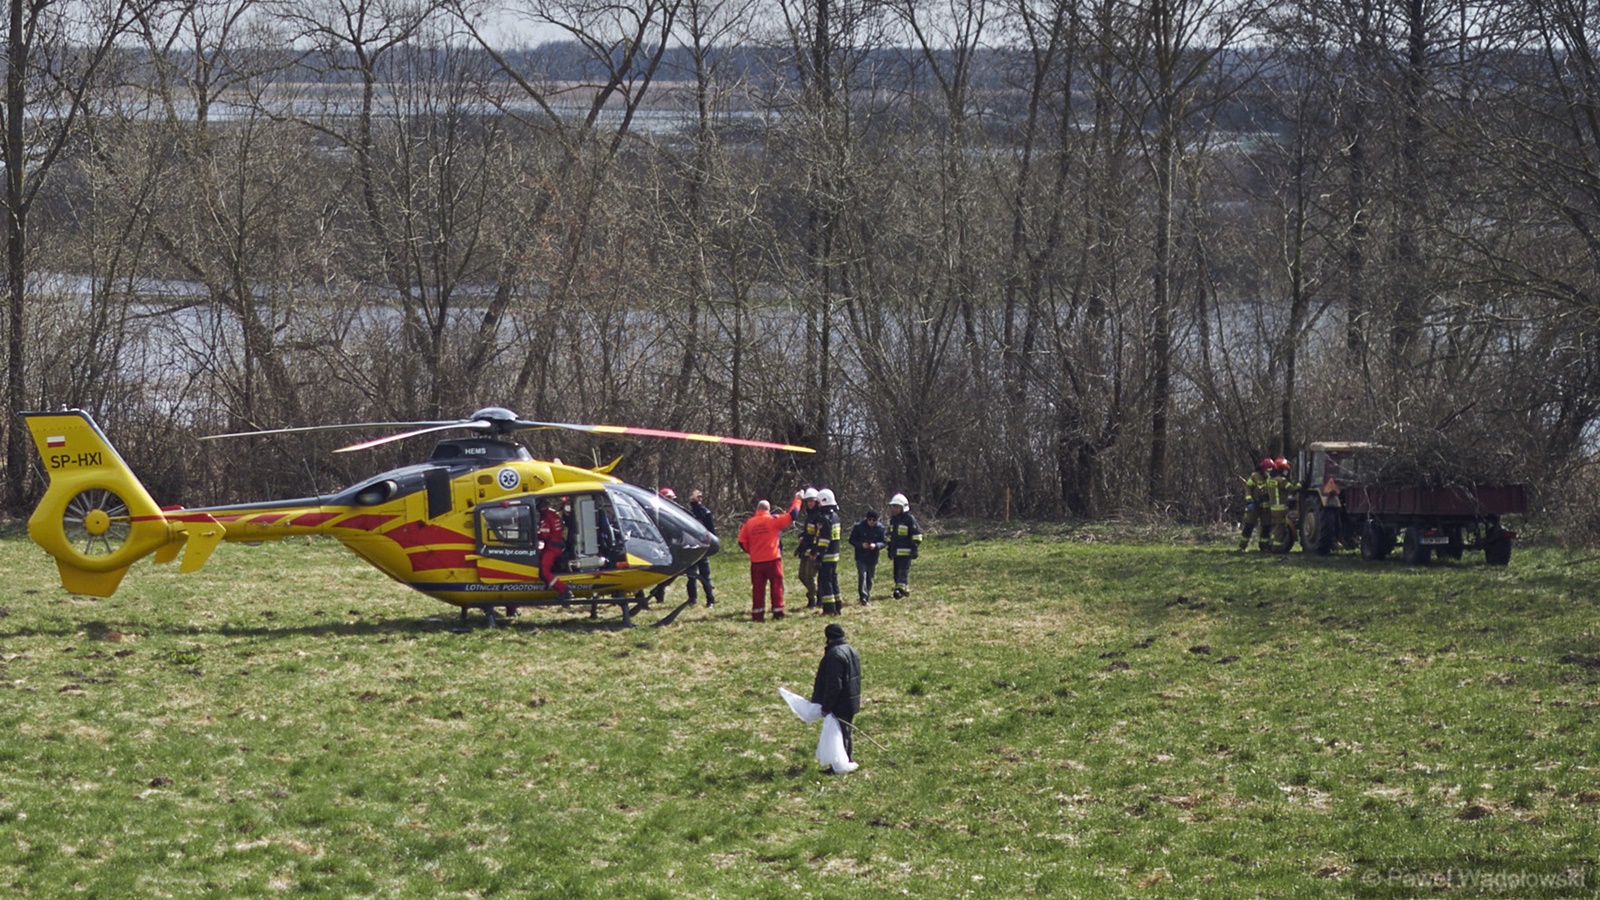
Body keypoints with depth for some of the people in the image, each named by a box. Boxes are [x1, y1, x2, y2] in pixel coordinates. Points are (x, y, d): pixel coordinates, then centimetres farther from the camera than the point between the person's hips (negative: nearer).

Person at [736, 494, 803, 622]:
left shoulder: (748, 523, 3)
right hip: (773, 559, -3)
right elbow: (792, 515, 0)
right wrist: (797, 500, 14)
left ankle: (757, 613, 7)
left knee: (758, 587, 7)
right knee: (776, 585, 5)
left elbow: (742, 543, 5)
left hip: (756, 561, 3)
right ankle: (778, 612, 3)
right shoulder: (773, 520, -5)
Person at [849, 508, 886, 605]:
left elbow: (884, 542, 1)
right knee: (862, 576, -16)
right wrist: (861, 544, -20)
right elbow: (851, 540, -2)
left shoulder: (880, 528, -2)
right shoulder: (859, 527, -7)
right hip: (861, 557, -3)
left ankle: (867, 596, 24)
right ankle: (863, 598, -20)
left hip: (873, 558, 3)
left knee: (870, 579, 11)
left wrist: (876, 545, -19)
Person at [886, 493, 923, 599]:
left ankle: (900, 589, -22)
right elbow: (890, 535, 27)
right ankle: (906, 589, 18)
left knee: (903, 570, -14)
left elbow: (917, 534, -8)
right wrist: (889, 549, 23)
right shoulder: (893, 520, 16)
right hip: (896, 552, 8)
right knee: (897, 571, 8)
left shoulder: (910, 519, -7)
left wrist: (915, 549, -12)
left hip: (906, 551, -8)